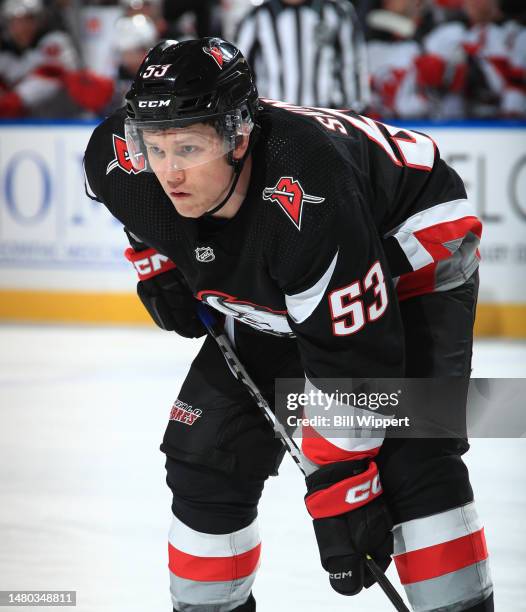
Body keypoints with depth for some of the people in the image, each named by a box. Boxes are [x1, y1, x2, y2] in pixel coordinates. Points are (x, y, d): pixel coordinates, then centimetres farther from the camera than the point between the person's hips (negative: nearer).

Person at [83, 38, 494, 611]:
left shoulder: (308, 200, -42)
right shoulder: (122, 162, -25)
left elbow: (354, 359, -36)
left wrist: (342, 485, -33)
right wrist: (157, 265, 0)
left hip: (411, 256, -6)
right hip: (272, 298, 6)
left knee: (412, 453, -23)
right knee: (206, 456, 2)